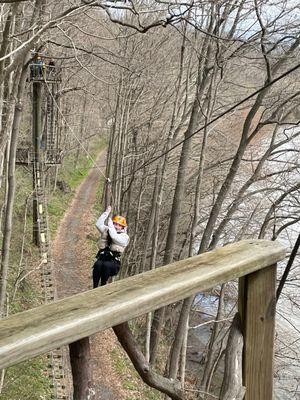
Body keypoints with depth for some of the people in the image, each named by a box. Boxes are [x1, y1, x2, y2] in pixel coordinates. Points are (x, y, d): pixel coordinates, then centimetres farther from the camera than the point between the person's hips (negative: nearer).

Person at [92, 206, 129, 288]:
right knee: (98, 265, -32)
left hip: (113, 262, -3)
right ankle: (95, 288, -25)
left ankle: (103, 286, -25)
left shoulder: (125, 237, -1)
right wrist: (107, 212, 0)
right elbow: (99, 224, 4)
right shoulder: (107, 230, 16)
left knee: (106, 265, -37)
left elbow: (114, 237, -20)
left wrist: (110, 225, -12)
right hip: (102, 258, 3)